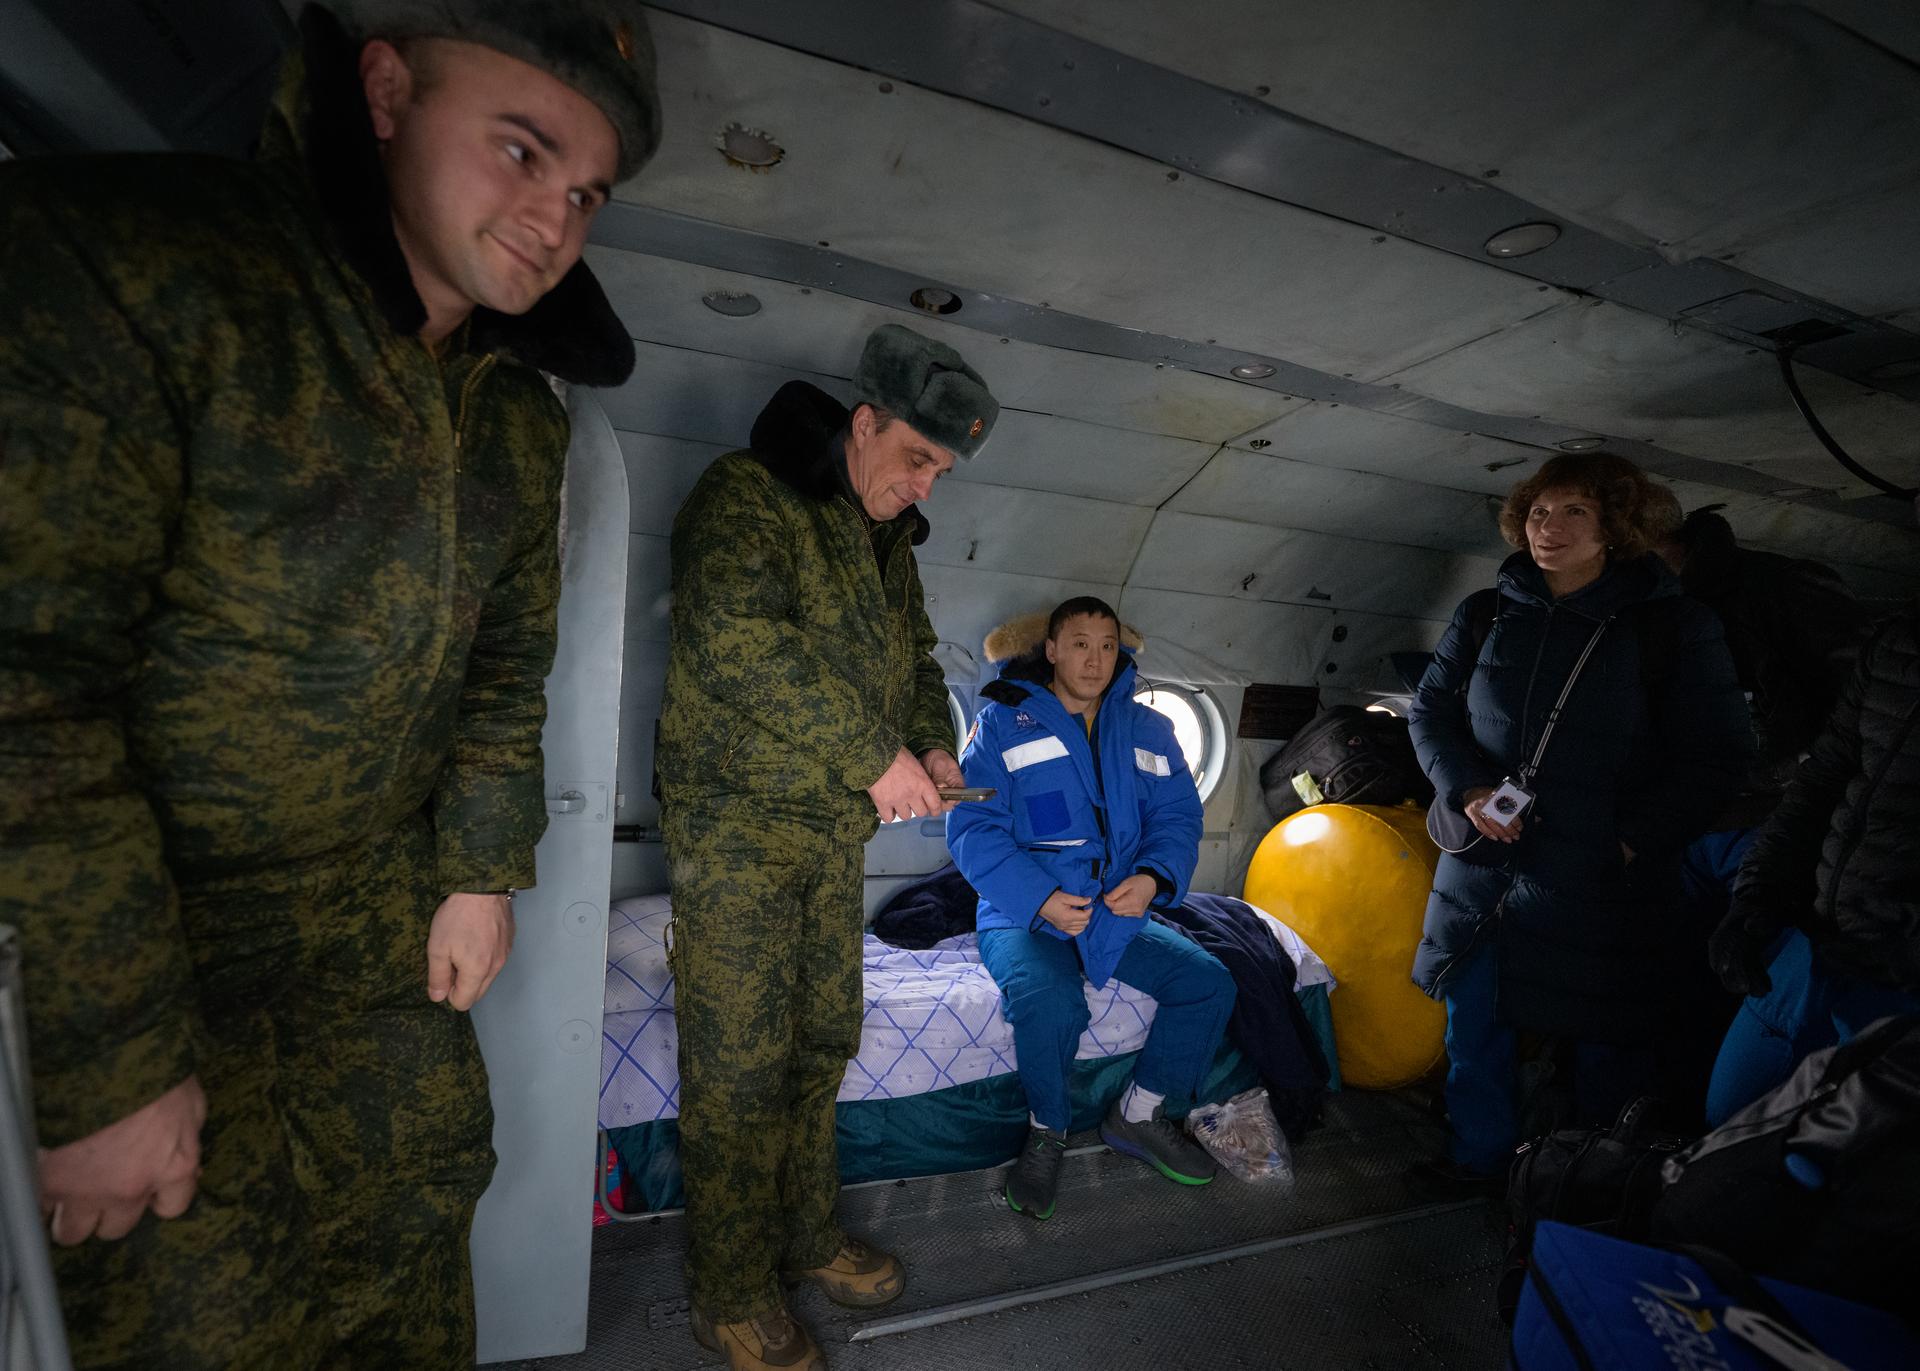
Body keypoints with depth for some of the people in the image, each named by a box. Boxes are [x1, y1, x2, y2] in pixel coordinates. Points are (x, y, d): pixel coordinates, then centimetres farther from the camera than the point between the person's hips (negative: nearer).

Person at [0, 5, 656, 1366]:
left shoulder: (523, 420, 2)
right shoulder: (121, 258, -19)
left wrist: (483, 874, 6)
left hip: (384, 938, 6)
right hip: (124, 935, -5)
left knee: (415, 1219, 19)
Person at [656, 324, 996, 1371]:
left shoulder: (886, 537, 14)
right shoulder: (744, 495, -12)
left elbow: (913, 651, 21)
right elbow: (738, 639, -26)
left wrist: (932, 744, 1)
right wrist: (876, 756, -25)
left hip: (837, 827, 8)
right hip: (738, 821, -8)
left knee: (823, 1043, 17)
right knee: (740, 1067, 1)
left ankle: (807, 1236, 36)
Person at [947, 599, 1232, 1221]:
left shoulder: (1148, 730, 10)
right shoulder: (1003, 721, -3)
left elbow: (1178, 819, 6)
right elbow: (972, 827, -11)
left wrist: (1153, 878, -16)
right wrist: (1040, 900, -22)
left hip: (1117, 914, 5)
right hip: (1023, 916, -4)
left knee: (1209, 983, -12)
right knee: (1050, 1001, -33)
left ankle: (1139, 1116, 11)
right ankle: (1046, 1131, -1)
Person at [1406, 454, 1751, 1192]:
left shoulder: (1676, 626, -5)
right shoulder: (1485, 615, 3)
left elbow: (1715, 755, -4)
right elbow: (1430, 710, 8)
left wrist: (1635, 838, -12)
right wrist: (1467, 790, -8)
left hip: (1603, 879, -3)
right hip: (1484, 866, 3)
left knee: (1606, 1037, 10)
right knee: (1473, 1019, 15)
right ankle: (1477, 1151, 37)